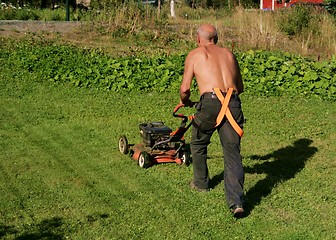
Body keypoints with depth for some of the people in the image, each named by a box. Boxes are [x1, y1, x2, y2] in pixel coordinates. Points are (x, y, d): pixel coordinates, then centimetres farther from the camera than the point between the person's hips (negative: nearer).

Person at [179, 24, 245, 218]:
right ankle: (236, 202, -11)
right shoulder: (229, 53, 25)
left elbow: (185, 89, 7)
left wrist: (186, 102, 28)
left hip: (210, 103, -3)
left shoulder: (195, 54, 13)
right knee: (232, 152, 2)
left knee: (198, 144, 23)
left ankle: (201, 183, 39)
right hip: (233, 104, 3)